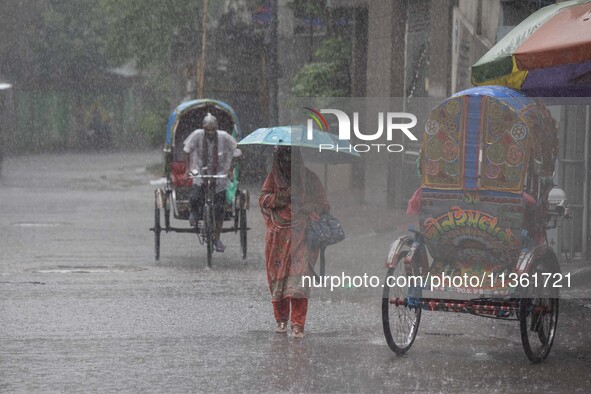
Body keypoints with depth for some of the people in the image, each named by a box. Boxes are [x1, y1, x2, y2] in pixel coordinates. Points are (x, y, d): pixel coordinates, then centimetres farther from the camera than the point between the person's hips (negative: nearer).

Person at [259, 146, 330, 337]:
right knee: (277, 276, 5)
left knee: (299, 275, -13)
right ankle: (281, 319, 20)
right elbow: (263, 199, 5)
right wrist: (281, 197, -13)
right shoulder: (274, 176, 9)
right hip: (278, 234, 3)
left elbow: (323, 205, 7)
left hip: (301, 235, -3)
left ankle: (297, 325, -14)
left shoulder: (310, 178, 3)